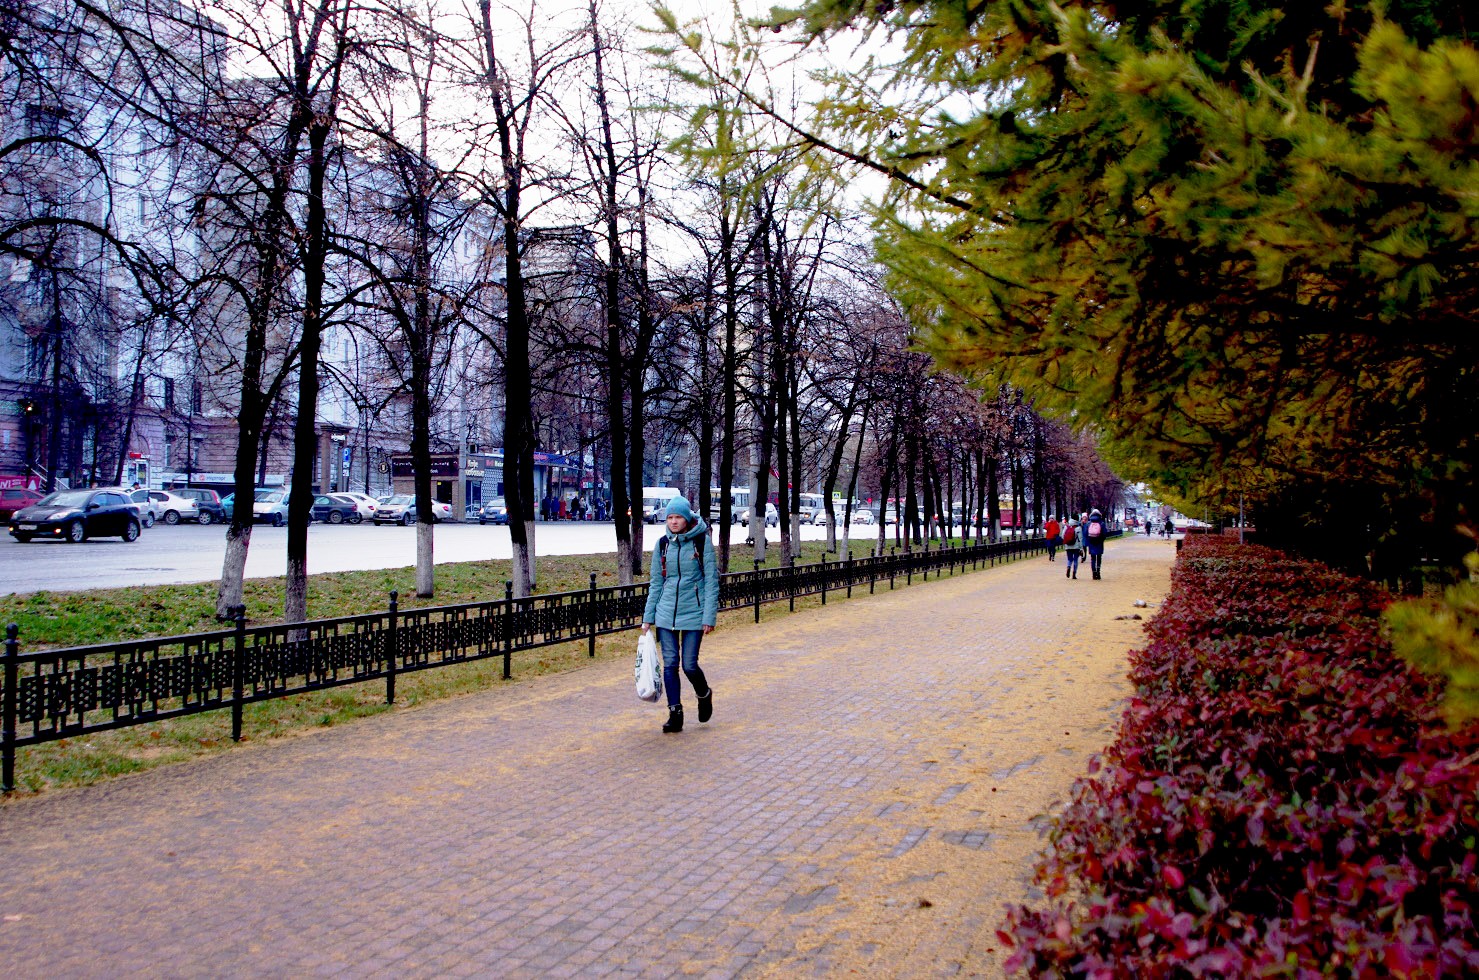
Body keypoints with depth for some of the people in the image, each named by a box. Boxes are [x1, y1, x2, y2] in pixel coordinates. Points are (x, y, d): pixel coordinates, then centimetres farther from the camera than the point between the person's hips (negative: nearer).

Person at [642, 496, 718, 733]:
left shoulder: (703, 542, -6)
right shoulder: (662, 544, 5)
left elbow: (711, 581, -5)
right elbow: (656, 583, 11)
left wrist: (709, 617, -10)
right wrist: (648, 617, 8)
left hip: (694, 612, -3)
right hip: (666, 613, 3)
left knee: (689, 665, -2)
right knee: (670, 664, 2)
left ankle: (704, 694, 30)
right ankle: (675, 714, 13)